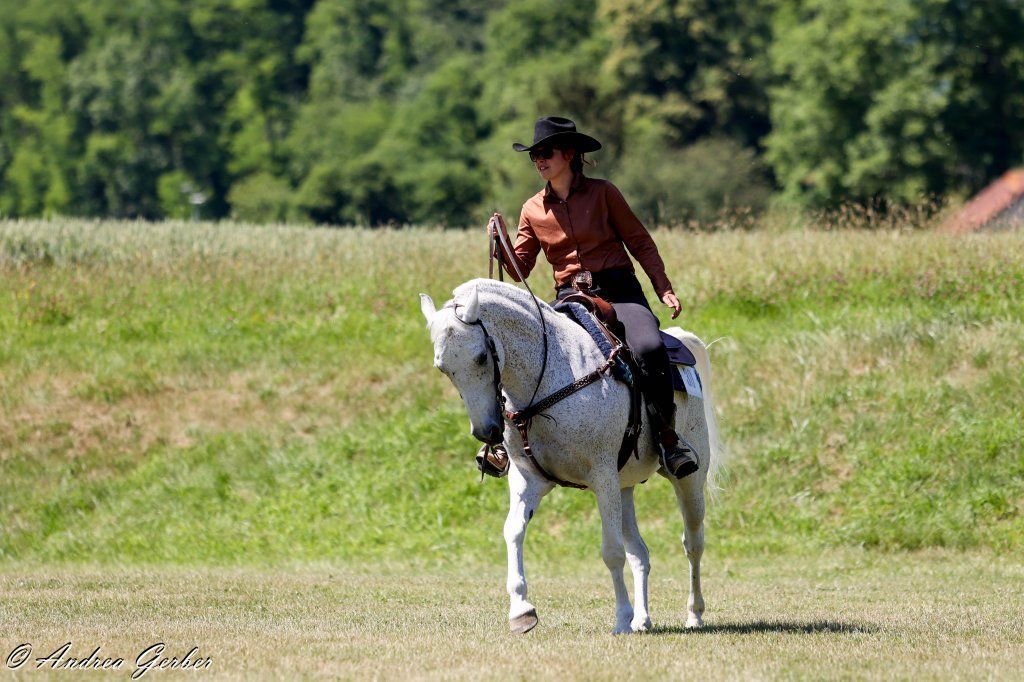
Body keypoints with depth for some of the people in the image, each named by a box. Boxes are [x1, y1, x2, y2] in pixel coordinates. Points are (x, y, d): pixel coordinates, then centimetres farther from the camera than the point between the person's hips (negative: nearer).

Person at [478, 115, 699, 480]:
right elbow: (519, 268, 10)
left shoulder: (602, 193, 3)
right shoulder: (533, 210, 11)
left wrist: (664, 289, -4)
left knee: (649, 348, -32)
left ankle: (667, 437, -22)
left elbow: (641, 243, 6)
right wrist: (501, 244, -10)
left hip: (618, 292, -3)